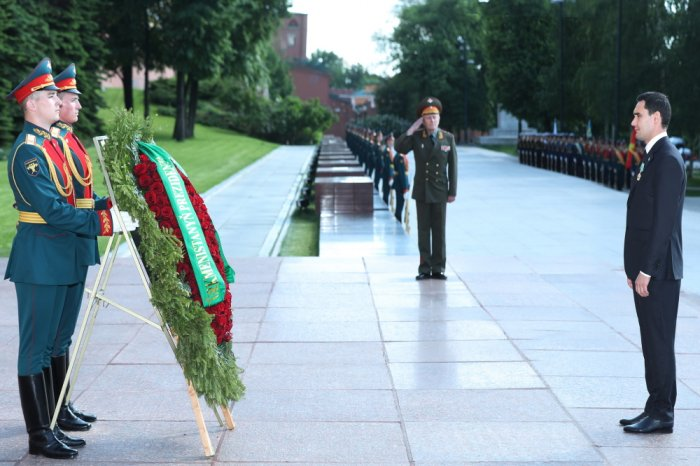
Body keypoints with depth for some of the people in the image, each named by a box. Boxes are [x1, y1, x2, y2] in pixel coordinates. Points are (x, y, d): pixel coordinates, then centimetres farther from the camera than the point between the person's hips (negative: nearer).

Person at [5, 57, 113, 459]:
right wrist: (99, 222, -22)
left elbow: (69, 195, 20)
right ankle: (40, 435, 4)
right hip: (39, 258, -10)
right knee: (36, 346, -2)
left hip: (60, 256, 10)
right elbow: (52, 209, -23)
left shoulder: (51, 143, 13)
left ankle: (51, 424, 22)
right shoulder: (27, 151, -16)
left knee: (50, 343, 14)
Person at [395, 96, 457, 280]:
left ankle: (438, 268, 7)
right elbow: (399, 148, -16)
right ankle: (425, 268, 7)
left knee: (439, 230, 2)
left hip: (439, 191, 0)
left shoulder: (448, 138, -1)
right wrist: (412, 129, -17)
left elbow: (452, 166, -1)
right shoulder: (416, 137, 0)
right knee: (424, 230, 2)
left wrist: (452, 191, -4)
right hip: (421, 191, 0)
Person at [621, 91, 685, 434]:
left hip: (658, 271, -10)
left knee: (660, 341, -3)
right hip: (646, 269, 10)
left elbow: (663, 221, -21)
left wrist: (646, 271, -20)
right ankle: (656, 409, 20)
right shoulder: (652, 158, 16)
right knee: (652, 341, 13)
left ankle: (662, 415, 4)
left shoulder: (667, 160, -16)